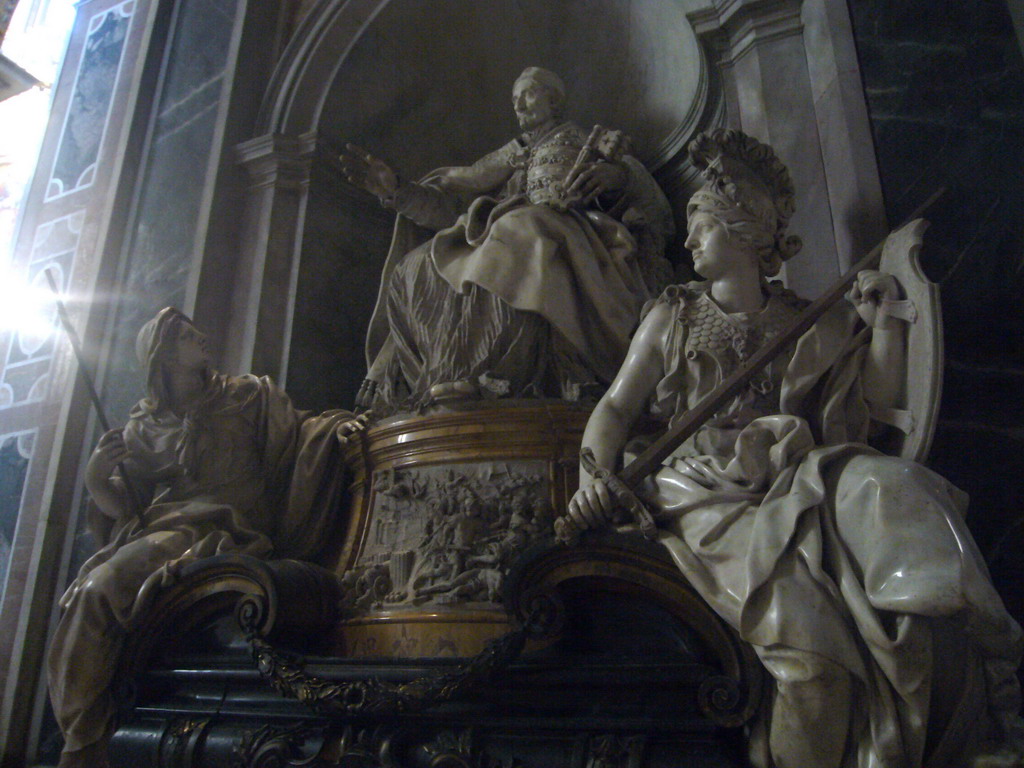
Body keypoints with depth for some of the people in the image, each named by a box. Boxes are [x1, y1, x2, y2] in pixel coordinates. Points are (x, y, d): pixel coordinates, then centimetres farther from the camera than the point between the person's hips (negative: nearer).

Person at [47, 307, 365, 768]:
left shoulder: (248, 396, 14)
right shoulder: (145, 426, 20)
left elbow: (298, 429, 3)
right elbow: (124, 505, 18)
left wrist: (336, 426, -17)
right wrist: (96, 480, -2)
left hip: (224, 531, -4)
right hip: (157, 531, 4)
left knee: (105, 585, -25)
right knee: (82, 593, -21)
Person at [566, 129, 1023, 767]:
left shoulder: (815, 324, 21)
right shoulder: (672, 317, 18)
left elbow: (875, 407, 15)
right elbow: (615, 408, 10)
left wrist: (882, 322, 6)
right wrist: (594, 476, -9)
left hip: (802, 481, 2)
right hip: (710, 492, -2)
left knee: (890, 486, -32)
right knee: (810, 639, -30)